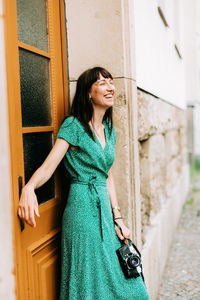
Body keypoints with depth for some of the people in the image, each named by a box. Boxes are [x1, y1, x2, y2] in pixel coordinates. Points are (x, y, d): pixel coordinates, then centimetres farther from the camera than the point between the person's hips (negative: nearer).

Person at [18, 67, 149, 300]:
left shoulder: (109, 129, 10)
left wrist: (118, 217, 9)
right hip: (82, 208, -7)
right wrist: (29, 188, -39)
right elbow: (48, 166, -18)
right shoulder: (73, 126, -9)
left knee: (117, 280, 14)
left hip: (104, 208, 7)